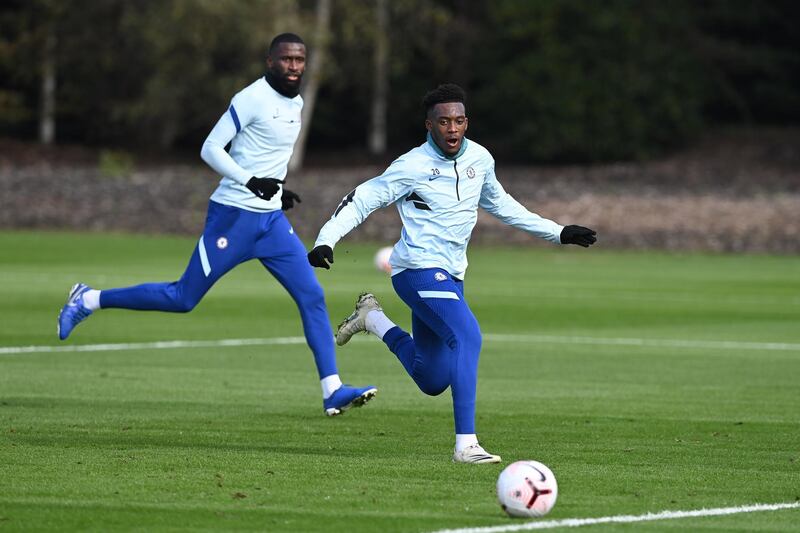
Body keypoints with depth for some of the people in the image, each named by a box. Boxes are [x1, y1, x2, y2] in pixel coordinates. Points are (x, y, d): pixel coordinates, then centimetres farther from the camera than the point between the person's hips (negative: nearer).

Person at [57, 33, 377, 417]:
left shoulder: (296, 103, 12)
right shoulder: (252, 99, -15)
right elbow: (210, 149, -19)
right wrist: (251, 181, -28)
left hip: (272, 219, 8)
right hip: (234, 215, -8)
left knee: (312, 296, -4)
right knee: (183, 298, -1)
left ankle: (333, 391, -4)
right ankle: (89, 300, 15)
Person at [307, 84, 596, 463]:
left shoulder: (479, 158, 6)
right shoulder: (412, 167, -13)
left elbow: (500, 204, 23)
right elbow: (361, 200, -10)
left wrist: (557, 233, 24)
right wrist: (326, 240, -24)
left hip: (450, 275, 8)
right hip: (418, 271, -8)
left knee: (433, 381, 12)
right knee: (467, 336, -30)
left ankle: (372, 319, 32)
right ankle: (465, 444, -31)